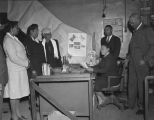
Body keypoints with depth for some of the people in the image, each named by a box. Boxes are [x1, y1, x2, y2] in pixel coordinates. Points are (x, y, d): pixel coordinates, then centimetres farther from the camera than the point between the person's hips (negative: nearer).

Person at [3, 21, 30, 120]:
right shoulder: (8, 40, -14)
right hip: (14, 71, -9)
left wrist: (27, 61, 5)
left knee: (18, 93, 15)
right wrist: (26, 63, -11)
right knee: (14, 94, 0)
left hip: (20, 70, 9)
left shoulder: (14, 39, 15)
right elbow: (13, 58, -20)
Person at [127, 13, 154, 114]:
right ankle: (131, 104, 21)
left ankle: (142, 107, 13)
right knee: (132, 84, 11)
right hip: (132, 63, 7)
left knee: (142, 85, 1)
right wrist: (129, 56, 11)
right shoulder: (135, 32, 17)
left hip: (142, 63, -7)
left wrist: (145, 59, -17)